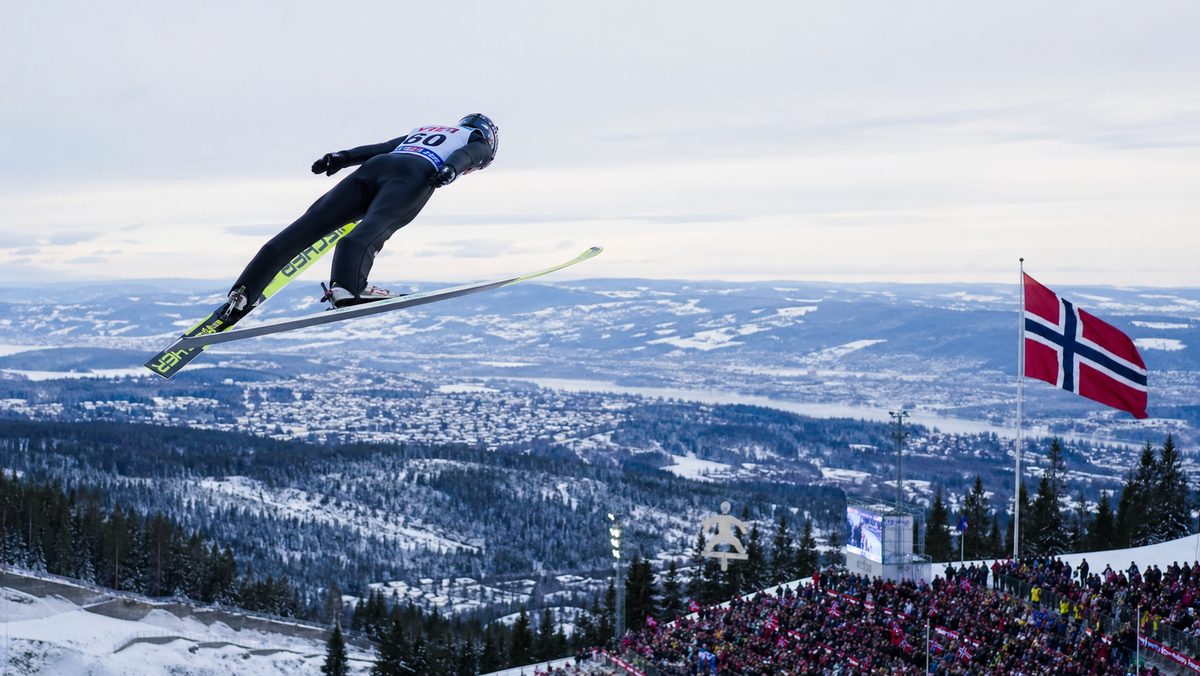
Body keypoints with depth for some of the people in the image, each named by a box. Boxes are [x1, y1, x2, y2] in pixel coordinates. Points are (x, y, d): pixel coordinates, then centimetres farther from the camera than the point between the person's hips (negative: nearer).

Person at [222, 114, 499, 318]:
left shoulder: (421, 130, 43)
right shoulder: (479, 142, 28)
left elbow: (383, 147, 30)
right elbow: (465, 154, 5)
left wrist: (342, 158, 20)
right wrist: (450, 169, -15)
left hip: (374, 166, 5)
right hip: (414, 175, -5)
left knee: (309, 225, -4)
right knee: (374, 227, -30)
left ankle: (243, 291, -9)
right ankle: (346, 287, -56)